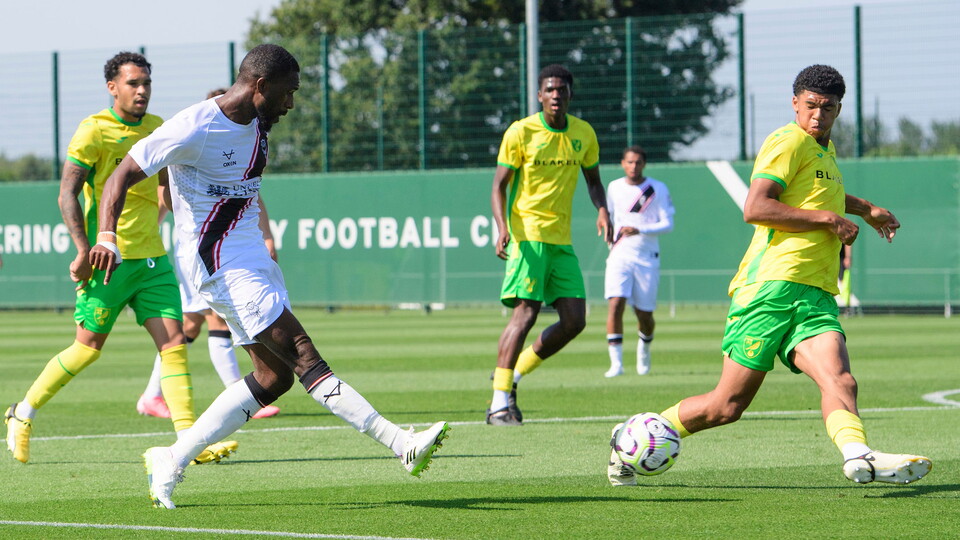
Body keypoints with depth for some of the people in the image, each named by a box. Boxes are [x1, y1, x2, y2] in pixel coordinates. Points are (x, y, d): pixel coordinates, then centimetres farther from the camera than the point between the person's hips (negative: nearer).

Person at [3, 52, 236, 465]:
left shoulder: (157, 129, 11)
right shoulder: (93, 131, -9)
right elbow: (67, 194, -13)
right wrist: (84, 250, -21)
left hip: (152, 258, 6)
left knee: (173, 340, -6)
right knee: (89, 347, 0)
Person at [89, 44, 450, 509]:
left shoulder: (256, 124, 8)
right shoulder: (196, 127, -17)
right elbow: (123, 175, -16)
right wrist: (106, 236, -29)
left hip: (253, 260, 10)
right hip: (224, 267, -10)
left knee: (273, 376, 6)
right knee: (305, 359, -14)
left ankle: (171, 461, 12)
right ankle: (401, 444, -21)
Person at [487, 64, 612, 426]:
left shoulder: (584, 134, 9)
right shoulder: (521, 132, -5)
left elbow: (593, 179, 20)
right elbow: (499, 185, -4)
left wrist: (602, 210, -1)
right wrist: (502, 227, -21)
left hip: (562, 239, 6)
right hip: (528, 234, -6)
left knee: (575, 320, 0)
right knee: (526, 312, -16)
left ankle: (514, 372, 17)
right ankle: (500, 403, -14)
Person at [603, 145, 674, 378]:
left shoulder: (658, 189, -2)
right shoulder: (614, 188, 7)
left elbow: (668, 224, -8)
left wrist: (639, 230, -21)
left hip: (647, 258, -1)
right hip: (620, 255, 1)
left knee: (644, 314, 4)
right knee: (615, 304, -19)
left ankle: (644, 348, 38)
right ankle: (616, 362, -19)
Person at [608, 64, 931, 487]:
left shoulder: (825, 150, 26)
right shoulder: (790, 141, -4)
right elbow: (754, 208, -18)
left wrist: (864, 209, 52)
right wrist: (828, 218, -14)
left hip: (815, 295, 8)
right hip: (772, 286, -8)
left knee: (839, 380, -23)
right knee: (728, 405, -6)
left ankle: (858, 455, -47)